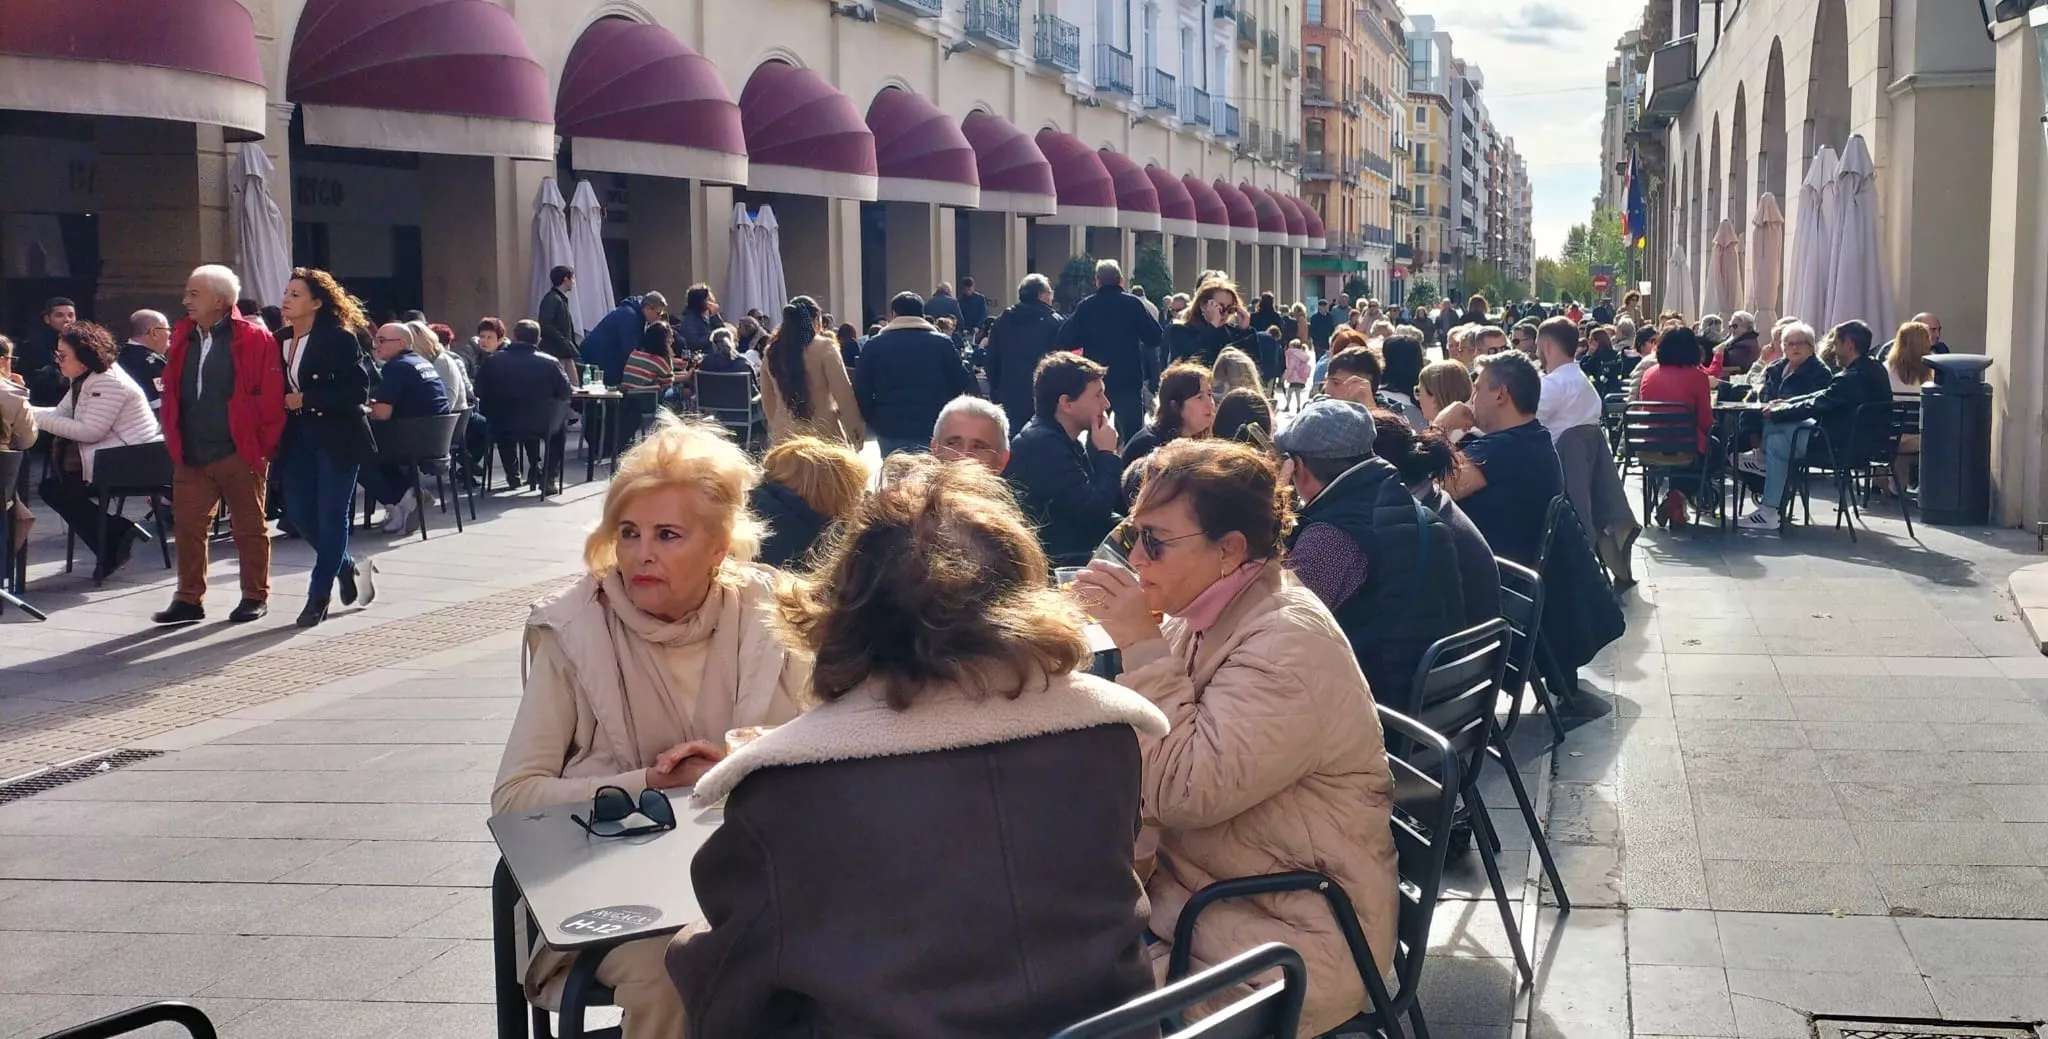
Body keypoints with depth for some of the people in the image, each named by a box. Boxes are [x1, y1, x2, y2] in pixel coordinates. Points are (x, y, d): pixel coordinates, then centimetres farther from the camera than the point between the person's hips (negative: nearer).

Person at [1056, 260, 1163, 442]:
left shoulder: (1084, 307, -3)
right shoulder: (1133, 304, -5)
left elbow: (1065, 342, -5)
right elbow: (1155, 338, -4)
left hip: (1095, 382, 1)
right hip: (1129, 381, -1)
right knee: (1133, 437, 4)